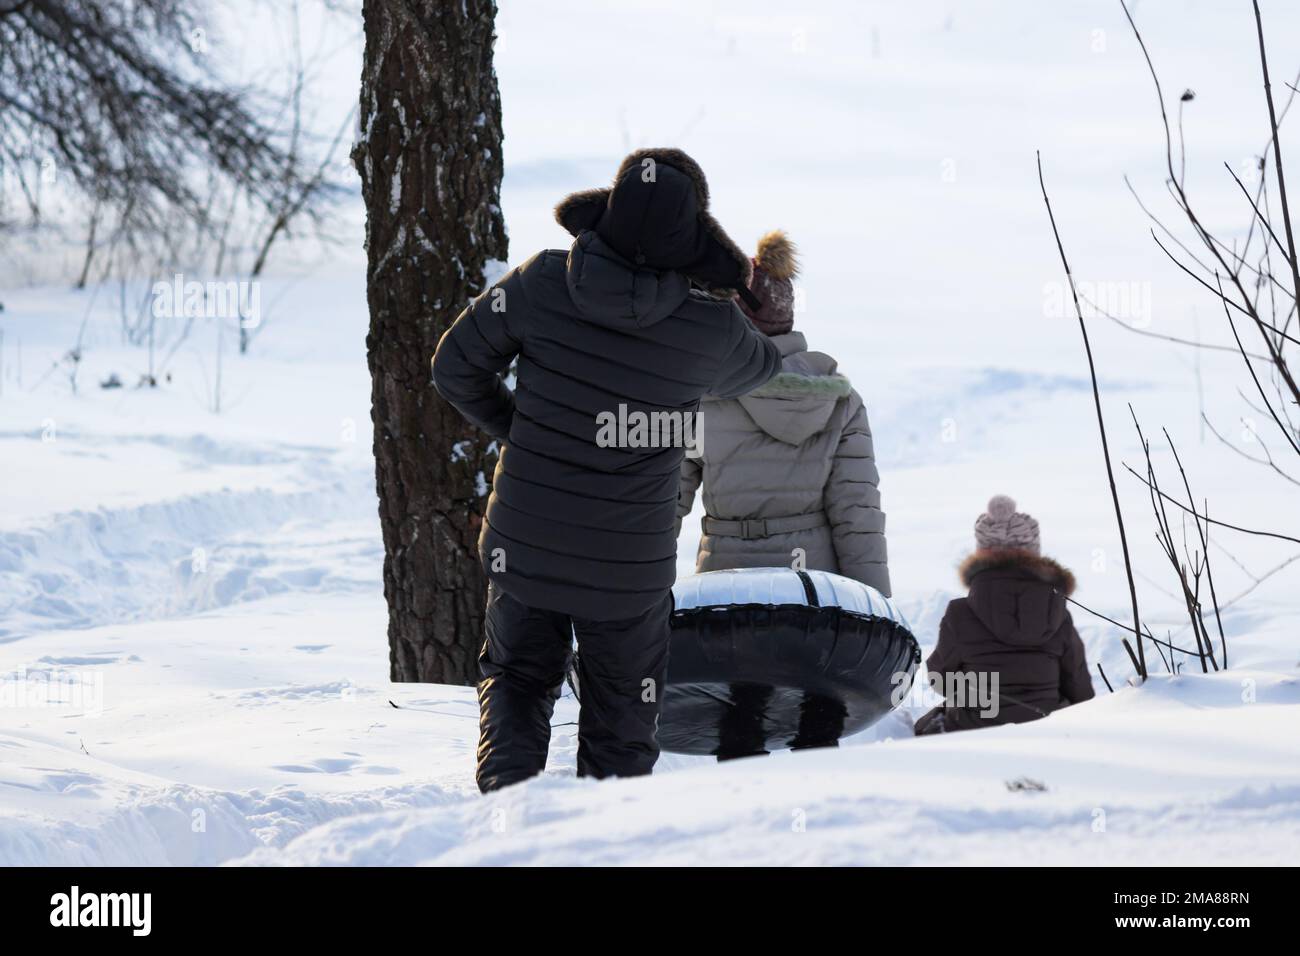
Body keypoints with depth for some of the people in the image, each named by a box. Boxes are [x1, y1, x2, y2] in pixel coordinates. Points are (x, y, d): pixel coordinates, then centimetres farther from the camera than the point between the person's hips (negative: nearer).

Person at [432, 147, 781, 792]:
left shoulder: (539, 285, -12)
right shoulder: (713, 328, -14)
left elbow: (456, 367, -1)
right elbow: (759, 369, 10)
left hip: (524, 546, 2)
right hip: (628, 569, -1)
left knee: (516, 679, 24)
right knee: (620, 736, 16)